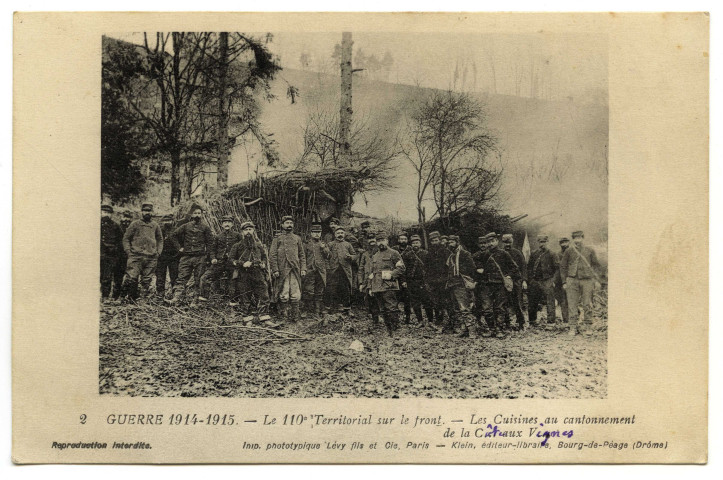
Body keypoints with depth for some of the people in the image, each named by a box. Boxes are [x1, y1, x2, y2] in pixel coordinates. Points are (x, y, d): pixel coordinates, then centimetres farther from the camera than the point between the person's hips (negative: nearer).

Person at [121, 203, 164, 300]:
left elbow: (160, 240, 23)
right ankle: (132, 297, 1)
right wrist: (129, 252, -3)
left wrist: (158, 252, 10)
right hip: (136, 257, -2)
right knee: (131, 278, -12)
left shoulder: (155, 226, 14)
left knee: (147, 281, 2)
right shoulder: (134, 224, 7)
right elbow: (126, 239, 8)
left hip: (151, 258, 2)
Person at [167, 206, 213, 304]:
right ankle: (176, 298, -11)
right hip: (186, 257, 2)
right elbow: (173, 235, 14)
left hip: (200, 257, -2)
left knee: (198, 280, 2)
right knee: (181, 278, -5)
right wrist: (179, 247, 7)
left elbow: (210, 242, 6)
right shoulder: (185, 226, 8)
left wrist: (205, 253, -3)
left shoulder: (205, 228, 5)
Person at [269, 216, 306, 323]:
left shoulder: (297, 238, 15)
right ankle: (284, 315, 8)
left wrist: (303, 269, 5)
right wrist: (275, 270, -8)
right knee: (284, 294, -1)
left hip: (295, 269, 2)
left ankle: (295, 314, 6)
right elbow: (272, 256, 1)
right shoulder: (277, 239, 5)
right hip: (283, 270, -2)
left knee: (295, 293, -1)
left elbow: (302, 255, 15)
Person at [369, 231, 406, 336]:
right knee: (383, 310, 9)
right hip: (377, 288, 7)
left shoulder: (393, 253, 2)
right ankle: (388, 330, 15)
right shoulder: (374, 256, 21)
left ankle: (395, 330, -7)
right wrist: (371, 288, 20)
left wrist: (391, 275, -17)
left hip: (389, 287, -7)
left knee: (391, 308, -11)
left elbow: (401, 268, -4)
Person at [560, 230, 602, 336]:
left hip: (587, 280, 0)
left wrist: (597, 280, 3)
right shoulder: (568, 251, 7)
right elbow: (563, 267, 9)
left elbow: (596, 265, 11)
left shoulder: (590, 251, 8)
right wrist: (564, 282, 3)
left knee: (587, 304, -1)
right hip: (572, 280, 0)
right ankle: (573, 327, 2)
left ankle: (586, 327, 7)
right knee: (572, 304, -3)